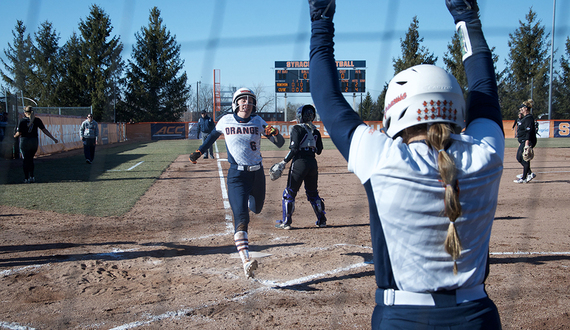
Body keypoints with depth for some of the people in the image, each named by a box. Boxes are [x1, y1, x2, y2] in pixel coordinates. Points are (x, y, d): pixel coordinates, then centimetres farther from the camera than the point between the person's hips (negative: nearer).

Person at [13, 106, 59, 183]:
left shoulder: (22, 121, -7)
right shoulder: (37, 120, 1)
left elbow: (19, 133, -9)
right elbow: (44, 130, -2)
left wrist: (15, 136, 14)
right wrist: (53, 138, 2)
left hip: (24, 141, -3)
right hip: (34, 141, 3)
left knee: (26, 160, 6)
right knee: (30, 159, 17)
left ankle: (26, 178, 7)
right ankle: (31, 176, 8)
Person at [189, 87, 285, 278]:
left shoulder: (258, 122, 1)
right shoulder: (226, 121, -1)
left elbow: (280, 144, -1)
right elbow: (214, 135, 21)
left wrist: (275, 134, -22)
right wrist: (200, 151, 14)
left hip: (257, 173, 3)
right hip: (237, 175, -3)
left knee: (257, 209, 23)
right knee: (241, 218, -18)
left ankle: (248, 198, 60)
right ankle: (245, 260, -26)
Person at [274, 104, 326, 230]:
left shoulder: (297, 129, -6)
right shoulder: (315, 131, 11)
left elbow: (294, 149, -14)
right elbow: (319, 150, 13)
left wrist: (284, 162, -8)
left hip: (300, 162, -6)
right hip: (313, 163, 6)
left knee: (289, 193, 3)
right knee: (313, 193, 18)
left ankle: (286, 222, 3)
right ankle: (321, 220, 19)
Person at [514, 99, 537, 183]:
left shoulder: (529, 118, -15)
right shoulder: (524, 118, 18)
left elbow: (529, 131, -22)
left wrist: (527, 143, -27)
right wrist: (520, 142, 24)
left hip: (527, 142, -11)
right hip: (523, 142, 11)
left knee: (525, 159, -8)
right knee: (519, 158, 13)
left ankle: (524, 178, -4)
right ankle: (529, 173, 20)